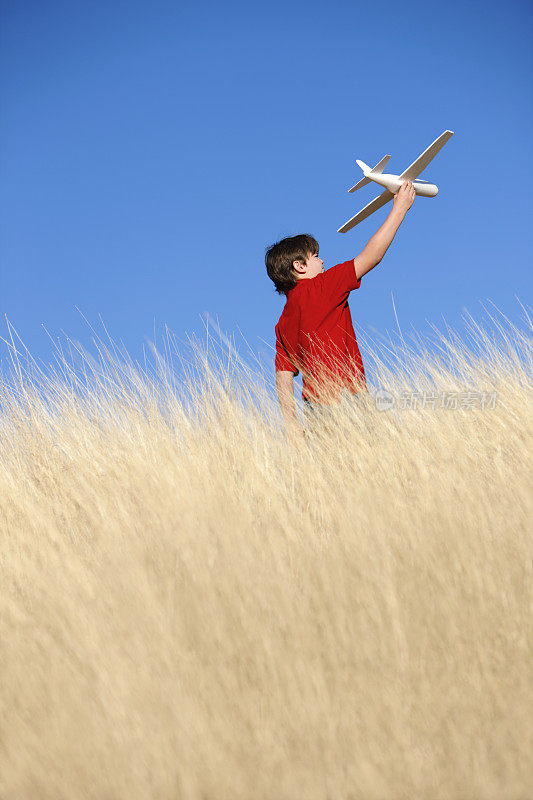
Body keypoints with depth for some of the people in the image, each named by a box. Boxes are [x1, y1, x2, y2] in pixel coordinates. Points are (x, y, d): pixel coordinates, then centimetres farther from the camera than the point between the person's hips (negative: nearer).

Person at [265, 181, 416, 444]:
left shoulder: (283, 323, 17)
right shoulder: (317, 290, -3)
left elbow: (283, 377, 13)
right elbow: (371, 256, 0)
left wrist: (292, 425, 13)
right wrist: (399, 207, 8)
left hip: (315, 404, 8)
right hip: (340, 398, -8)